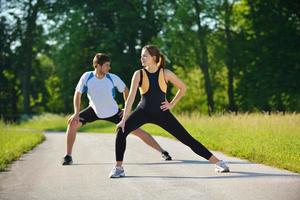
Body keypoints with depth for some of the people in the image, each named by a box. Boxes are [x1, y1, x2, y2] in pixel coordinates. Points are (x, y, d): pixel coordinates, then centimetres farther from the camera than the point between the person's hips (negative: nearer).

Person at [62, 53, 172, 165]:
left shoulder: (113, 78, -20)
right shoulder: (87, 77, -21)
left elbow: (125, 90, -3)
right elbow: (78, 94, -10)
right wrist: (76, 113, -17)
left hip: (113, 112, -1)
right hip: (94, 111, 1)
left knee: (137, 131, -7)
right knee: (73, 123, -19)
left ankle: (162, 152, 3)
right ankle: (68, 156, -5)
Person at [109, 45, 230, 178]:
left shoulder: (165, 73, -11)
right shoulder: (139, 74, -13)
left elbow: (183, 88, 4)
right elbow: (131, 96, -20)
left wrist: (172, 104, -1)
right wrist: (124, 119, -26)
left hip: (162, 113, 0)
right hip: (143, 112, 0)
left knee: (186, 138, -3)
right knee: (121, 131, -25)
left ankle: (217, 162, 5)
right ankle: (118, 167, -11)